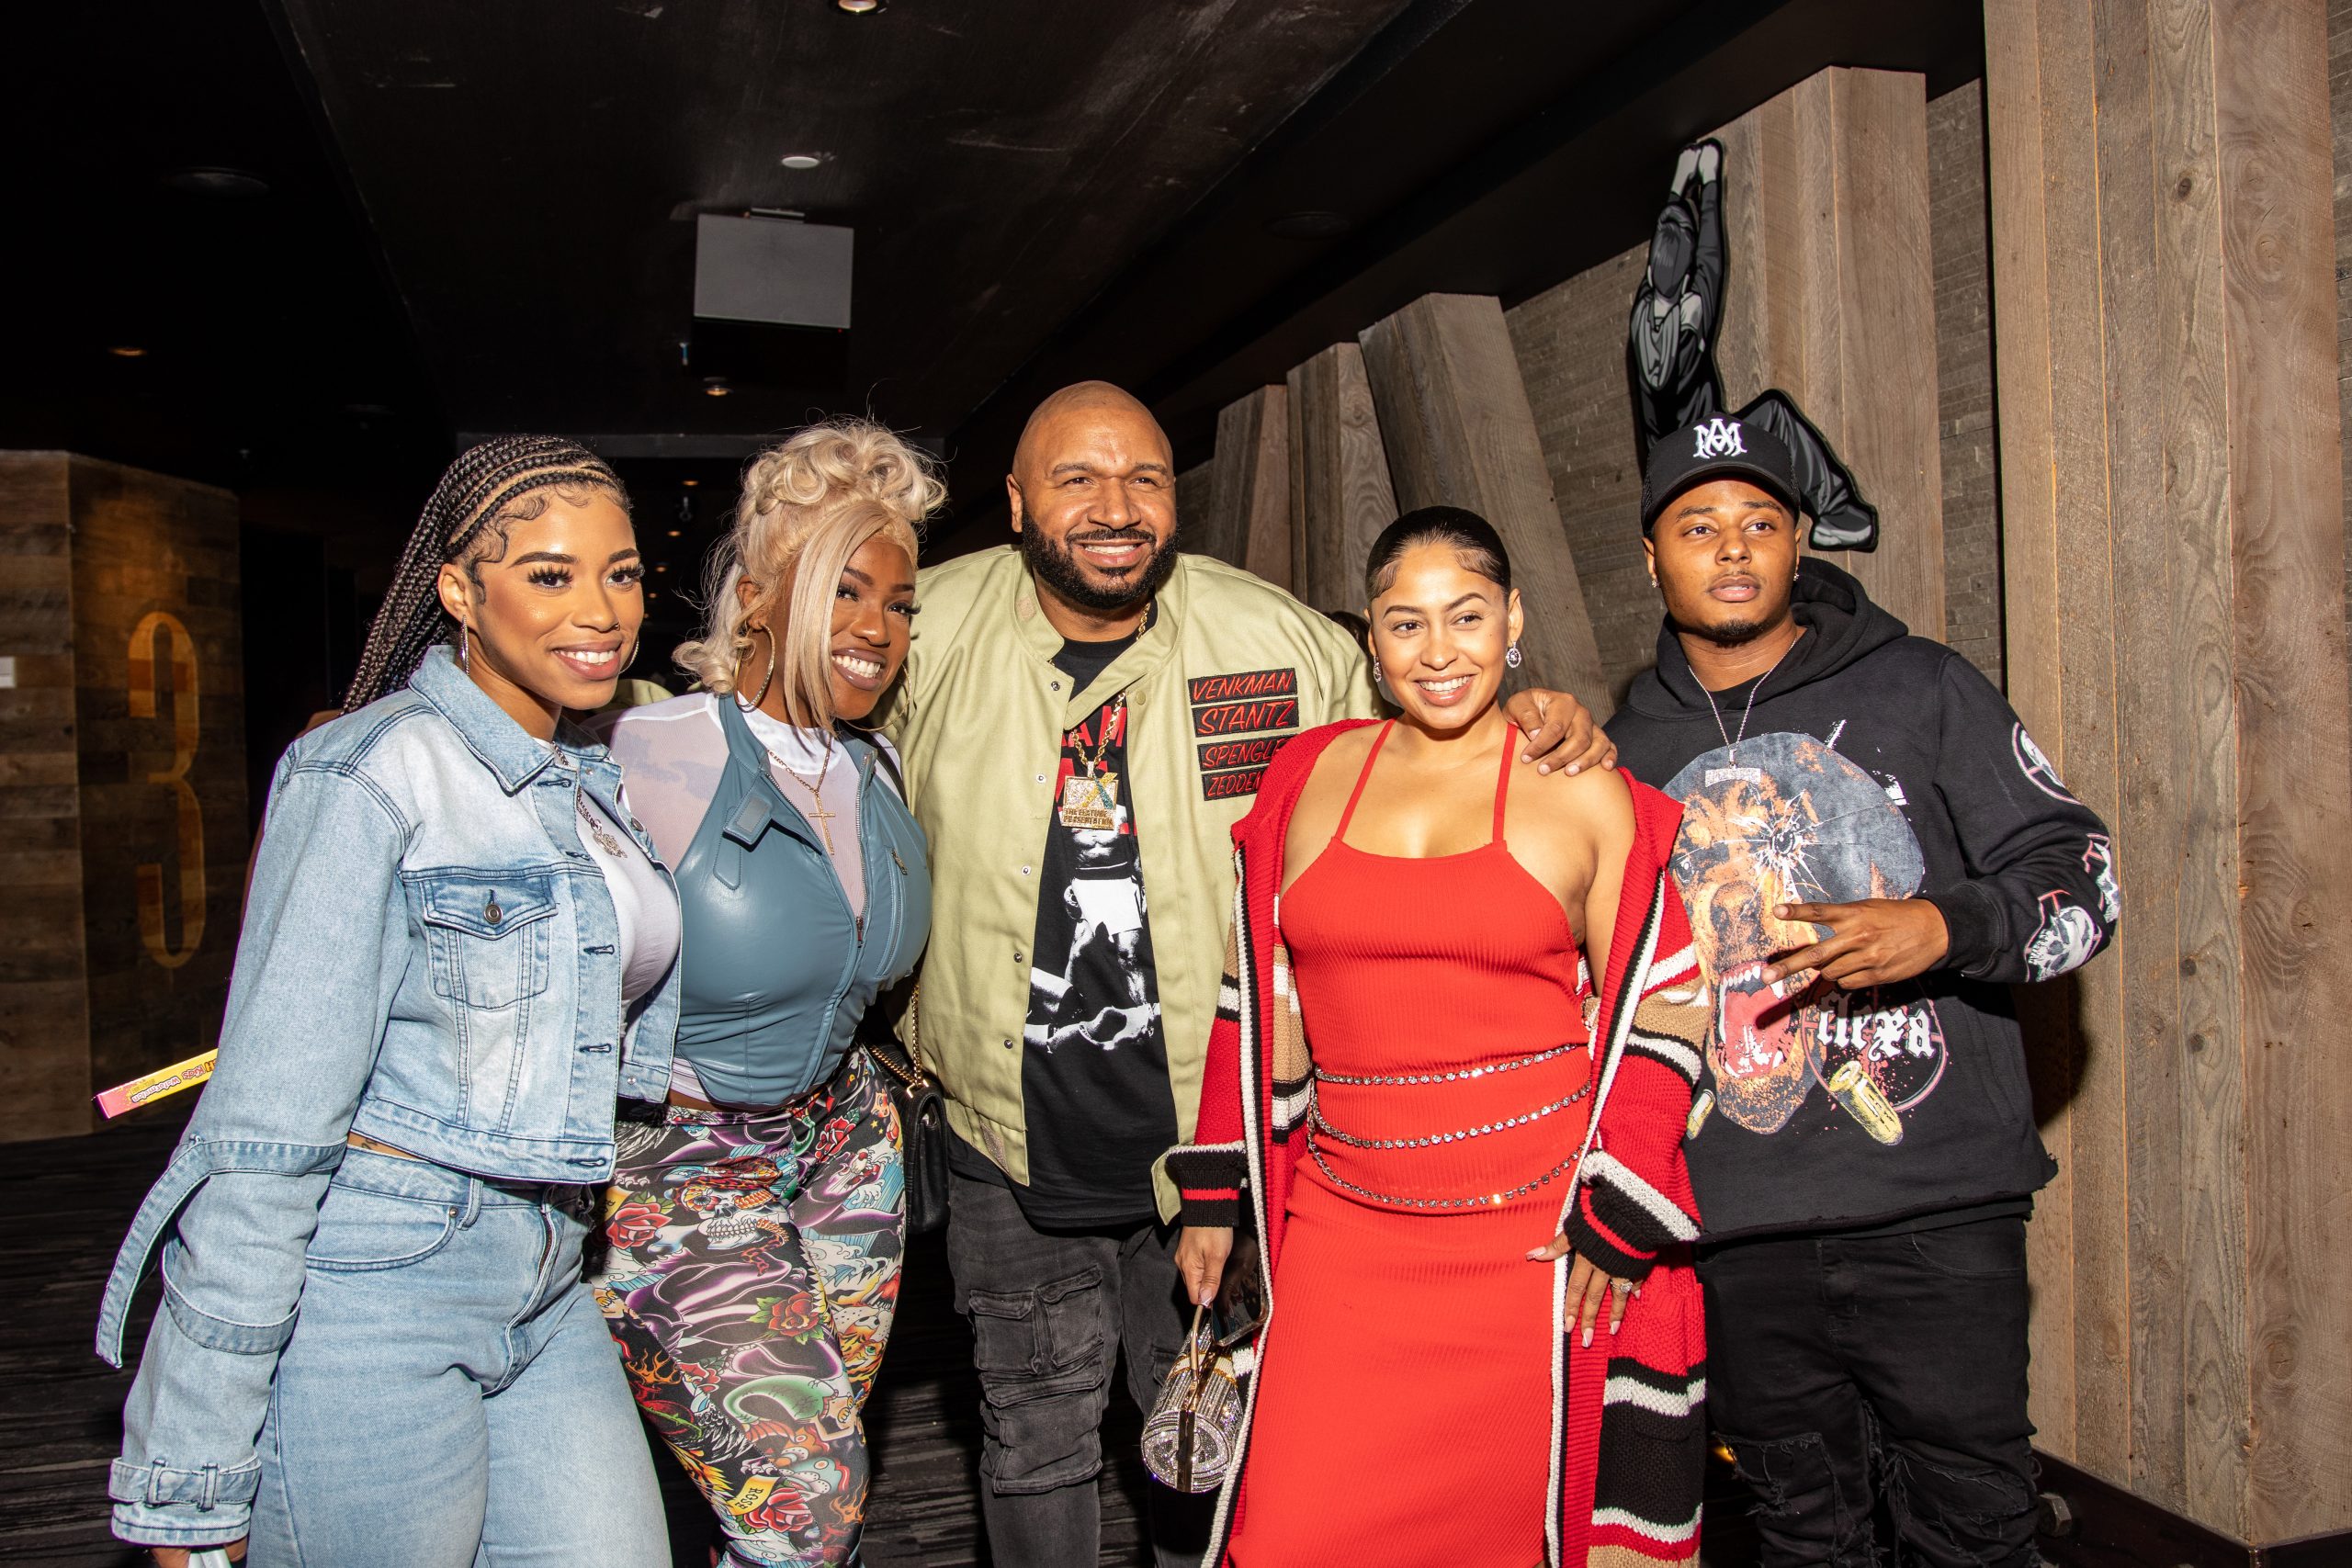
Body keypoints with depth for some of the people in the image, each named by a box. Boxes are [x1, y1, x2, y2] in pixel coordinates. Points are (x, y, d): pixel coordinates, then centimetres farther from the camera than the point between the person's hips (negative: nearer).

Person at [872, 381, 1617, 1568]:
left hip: (1217, 1130, 0)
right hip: (1013, 1149, 1)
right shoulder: (925, 636, -7)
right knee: (1034, 1441, 18)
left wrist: (1536, 731, -12)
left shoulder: (1278, 638, -9)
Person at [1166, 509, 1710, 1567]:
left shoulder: (1584, 794, 0)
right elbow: (1255, 1000, 11)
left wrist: (1621, 1222, -5)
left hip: (1539, 1234, -2)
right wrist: (1213, 1194, 10)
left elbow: (1655, 1016, 2)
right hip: (1343, 1228, 2)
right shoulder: (1311, 777, 7)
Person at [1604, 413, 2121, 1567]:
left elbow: (2081, 878, 0)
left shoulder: (1919, 689, 3)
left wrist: (1943, 928, -16)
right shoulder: (1626, 753, 9)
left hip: (1935, 1209, -2)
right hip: (1735, 1225, 2)